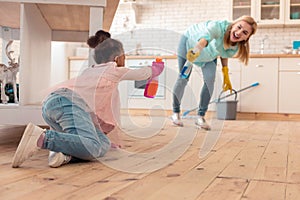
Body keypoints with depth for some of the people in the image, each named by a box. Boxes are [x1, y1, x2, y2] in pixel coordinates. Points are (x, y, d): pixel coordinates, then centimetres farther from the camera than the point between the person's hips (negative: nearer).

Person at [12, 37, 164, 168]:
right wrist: (154, 69, 59)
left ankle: (63, 151, -19)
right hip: (69, 102, -8)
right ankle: (42, 138, -37)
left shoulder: (89, 71, 39)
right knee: (92, 149, -25)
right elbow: (141, 74, 36)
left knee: (104, 144, 6)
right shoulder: (114, 70, 20)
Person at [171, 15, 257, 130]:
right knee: (183, 79, -2)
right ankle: (175, 112, 21)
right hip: (190, 40, -4)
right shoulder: (219, 26, -44)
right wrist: (197, 49, -86)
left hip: (208, 55, 4)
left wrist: (225, 74, -7)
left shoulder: (235, 48, -26)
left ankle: (200, 116, -2)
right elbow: (205, 37, -65)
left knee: (210, 79, -16)